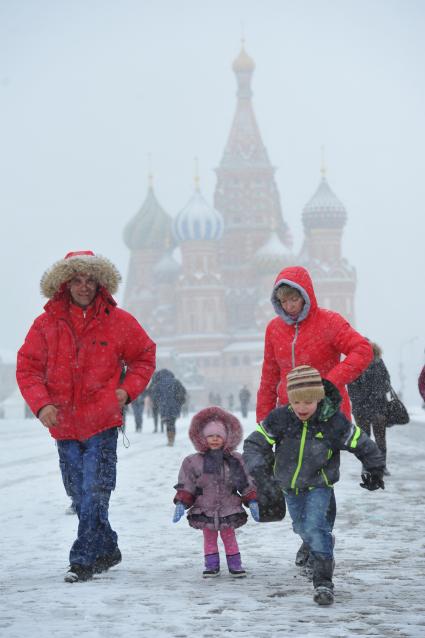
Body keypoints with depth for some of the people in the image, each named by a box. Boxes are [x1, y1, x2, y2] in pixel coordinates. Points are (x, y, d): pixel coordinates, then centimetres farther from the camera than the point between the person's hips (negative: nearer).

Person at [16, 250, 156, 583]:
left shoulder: (118, 321, 0)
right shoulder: (47, 324, 0)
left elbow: (144, 357, 13)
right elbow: (28, 367, 1)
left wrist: (127, 389, -2)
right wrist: (41, 403, -14)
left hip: (102, 422, -3)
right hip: (64, 425, 3)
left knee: (94, 493, -11)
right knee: (79, 494, 11)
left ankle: (84, 560, -7)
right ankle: (107, 550, 28)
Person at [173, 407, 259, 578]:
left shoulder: (235, 460, -1)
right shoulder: (193, 462, -4)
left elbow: (246, 484, 3)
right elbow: (186, 485, -2)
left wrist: (252, 502, -4)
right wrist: (181, 504, -11)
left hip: (229, 509, 0)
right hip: (204, 510, 0)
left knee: (229, 537, 6)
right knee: (209, 538, 6)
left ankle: (235, 564, 15)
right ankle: (211, 565, 15)